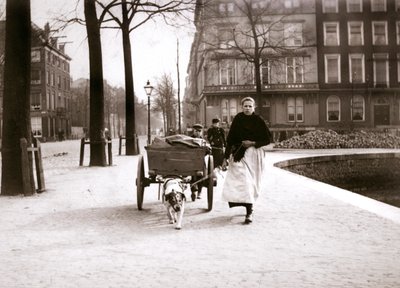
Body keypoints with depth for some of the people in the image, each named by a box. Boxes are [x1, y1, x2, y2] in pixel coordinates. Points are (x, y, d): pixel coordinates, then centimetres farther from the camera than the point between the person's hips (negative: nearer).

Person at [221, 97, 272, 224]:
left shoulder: (258, 120, -2)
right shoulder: (238, 119, 3)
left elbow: (268, 139, 2)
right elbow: (230, 139, 4)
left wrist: (253, 143, -12)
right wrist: (226, 157, 1)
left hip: (253, 154, -1)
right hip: (238, 155, 1)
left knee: (250, 183, -1)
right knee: (244, 181, -7)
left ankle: (249, 212, 4)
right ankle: (249, 210, 2)